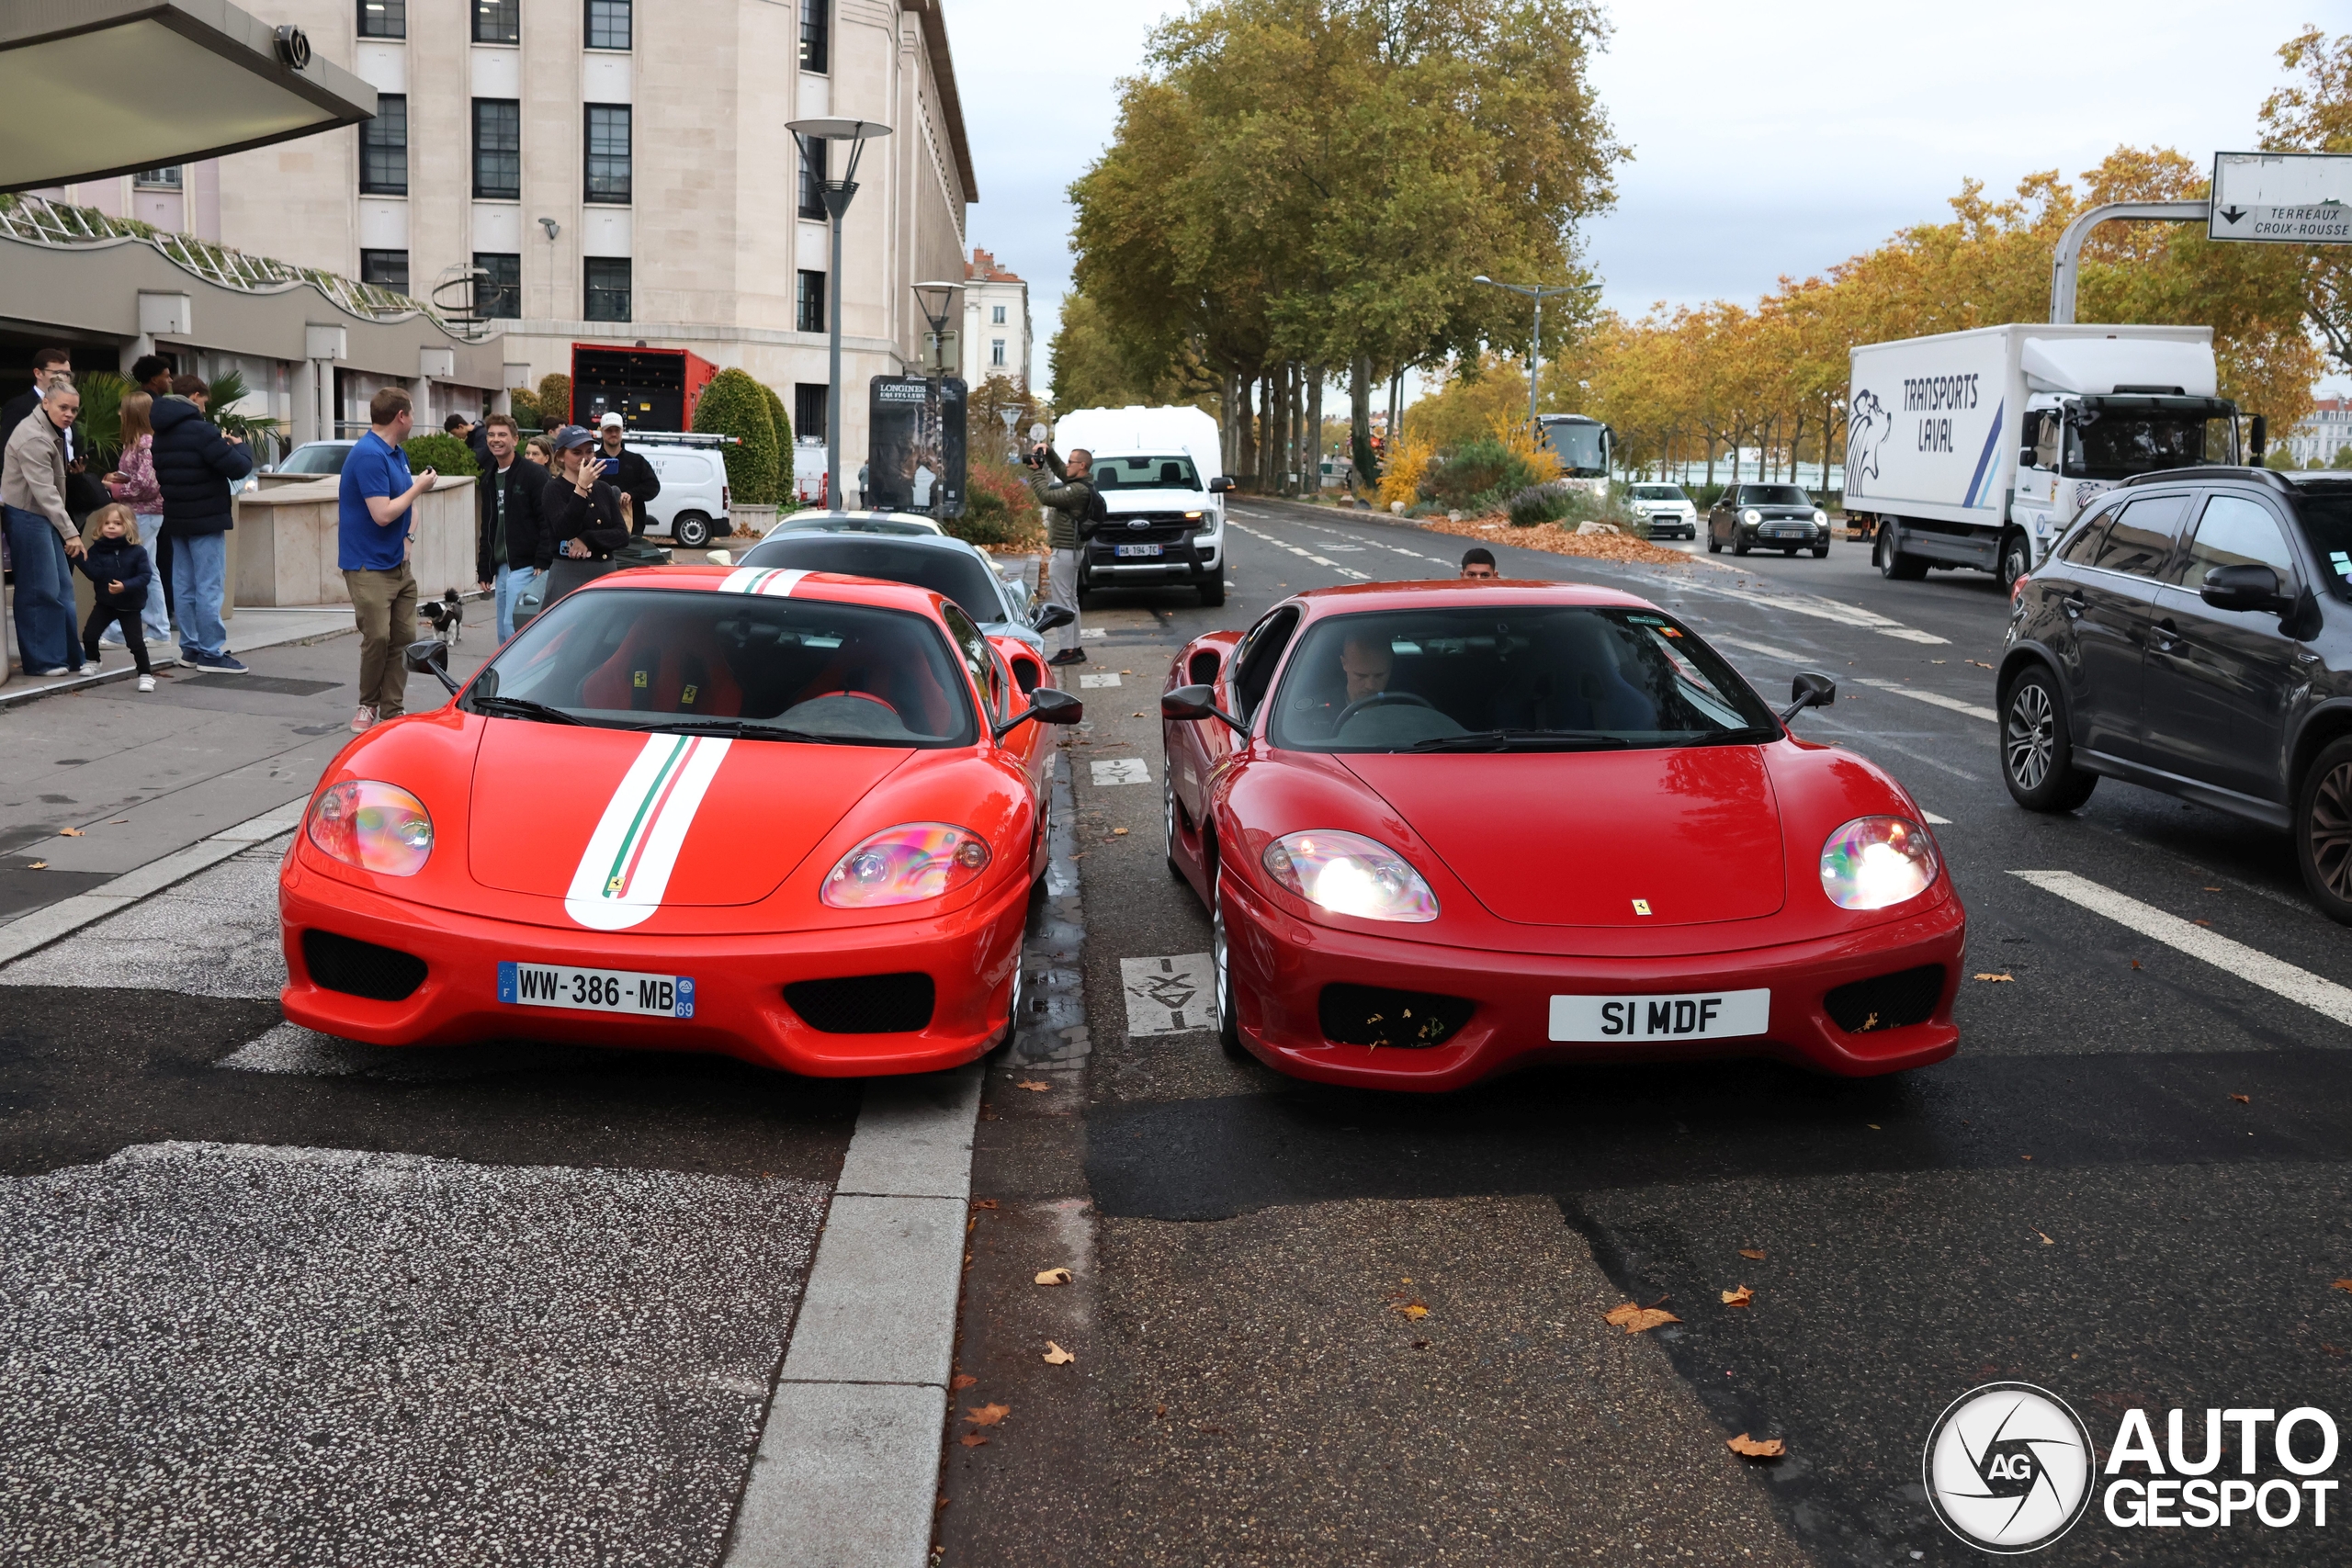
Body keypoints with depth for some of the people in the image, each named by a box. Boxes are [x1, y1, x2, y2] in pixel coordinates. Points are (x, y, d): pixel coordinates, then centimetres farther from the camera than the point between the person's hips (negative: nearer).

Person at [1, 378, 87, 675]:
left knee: (62, 587, 9)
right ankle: (41, 660, 2)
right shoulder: (34, 438, -19)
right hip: (26, 517, -10)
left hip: (43, 516, 10)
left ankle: (69, 656, 13)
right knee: (40, 590, -5)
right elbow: (44, 491, -23)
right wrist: (70, 532, -23)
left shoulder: (52, 432, 12)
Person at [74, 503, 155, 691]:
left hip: (130, 605, -3)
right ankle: (91, 661, 30)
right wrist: (83, 559, -30)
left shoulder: (136, 552, -11)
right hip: (105, 602, 3)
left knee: (135, 641, -7)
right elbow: (94, 574, -15)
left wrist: (125, 586, -30)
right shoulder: (96, 549, -4)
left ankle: (146, 674, 4)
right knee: (89, 633, 1)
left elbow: (145, 575, -17)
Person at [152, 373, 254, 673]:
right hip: (205, 520, -8)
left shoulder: (162, 434, 10)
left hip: (176, 520, 9)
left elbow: (159, 474, 18)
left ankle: (190, 647, 17)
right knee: (210, 587, -6)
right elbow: (238, 468, -20)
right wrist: (240, 446, 3)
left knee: (183, 586, 12)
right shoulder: (201, 431, -17)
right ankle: (212, 652, -6)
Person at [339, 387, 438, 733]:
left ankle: (393, 710, 11)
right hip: (369, 565, -9)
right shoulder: (369, 455, -18)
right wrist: (418, 487, -11)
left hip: (398, 563, 9)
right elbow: (383, 514, -23)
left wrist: (407, 538, 5)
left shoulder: (398, 454, 13)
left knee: (404, 638, 5)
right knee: (377, 638, -12)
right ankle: (367, 706, 7)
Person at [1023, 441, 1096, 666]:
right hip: (1072, 549, 11)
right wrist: (1047, 452, 8)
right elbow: (1059, 469, 24)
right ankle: (1075, 648, 20)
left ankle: (1067, 650, -8)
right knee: (1070, 601, 15)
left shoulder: (1079, 490, -21)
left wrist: (1036, 471, -15)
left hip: (1065, 551, -11)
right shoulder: (1079, 484, 9)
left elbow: (1047, 496, -25)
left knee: (1062, 601, -8)